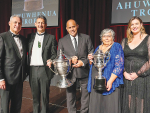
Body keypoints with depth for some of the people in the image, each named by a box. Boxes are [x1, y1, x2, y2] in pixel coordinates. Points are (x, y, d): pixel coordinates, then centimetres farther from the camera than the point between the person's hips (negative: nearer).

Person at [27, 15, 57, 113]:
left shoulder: (51, 38, 3)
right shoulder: (30, 37, 13)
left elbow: (54, 54, 1)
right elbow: (28, 52, 11)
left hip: (44, 69, -3)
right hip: (32, 69, 3)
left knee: (45, 94, 5)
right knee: (35, 94, 13)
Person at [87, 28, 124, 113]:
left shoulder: (117, 47, -2)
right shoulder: (98, 48, 16)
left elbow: (119, 66, -11)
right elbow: (93, 64, 23)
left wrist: (111, 81, -21)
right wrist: (90, 60, 0)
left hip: (109, 81, -5)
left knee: (110, 105, 0)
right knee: (96, 105, 10)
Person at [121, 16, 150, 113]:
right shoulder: (125, 41, 11)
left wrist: (137, 74, -10)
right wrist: (124, 72, -4)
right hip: (127, 78, 4)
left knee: (141, 105, 3)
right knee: (128, 105, 9)